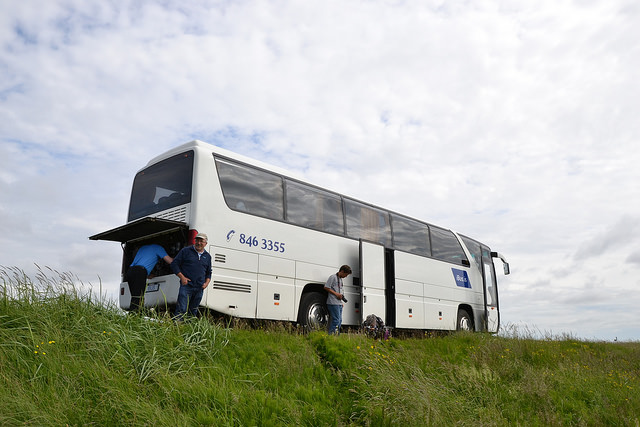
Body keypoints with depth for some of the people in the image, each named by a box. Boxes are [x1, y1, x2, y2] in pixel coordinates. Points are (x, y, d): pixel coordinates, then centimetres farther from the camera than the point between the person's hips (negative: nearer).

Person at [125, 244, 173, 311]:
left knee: (135, 298, 8)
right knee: (136, 300, -13)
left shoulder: (143, 247, 33)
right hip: (140, 272, -7)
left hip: (130, 270, 7)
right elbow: (170, 261, 7)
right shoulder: (158, 247, 12)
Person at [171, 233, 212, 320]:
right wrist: (182, 277, -8)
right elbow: (174, 264, 3)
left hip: (199, 288, 4)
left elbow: (209, 273, 25)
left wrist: (207, 282, 6)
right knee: (181, 310, -12)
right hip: (186, 286, -4)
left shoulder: (207, 256, 16)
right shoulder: (186, 251, 4)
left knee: (193, 311, 10)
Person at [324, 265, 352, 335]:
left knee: (339, 320, 9)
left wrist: (341, 296, 13)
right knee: (336, 320, -13)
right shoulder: (333, 277, -6)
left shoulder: (341, 279, 21)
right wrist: (336, 294, -14)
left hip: (339, 303, 9)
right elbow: (326, 287, -12)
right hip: (333, 303, -9)